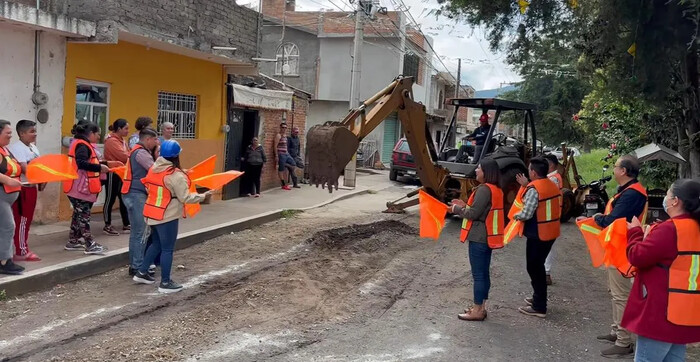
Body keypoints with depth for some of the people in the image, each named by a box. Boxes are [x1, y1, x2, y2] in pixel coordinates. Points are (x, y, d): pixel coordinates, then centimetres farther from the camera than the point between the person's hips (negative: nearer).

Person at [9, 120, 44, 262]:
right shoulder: (16, 148, -15)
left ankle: (24, 249, 21)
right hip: (22, 188, -9)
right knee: (21, 220, -3)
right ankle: (21, 252, 3)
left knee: (27, 220, 13)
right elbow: (24, 169, -24)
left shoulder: (33, 147, 14)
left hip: (32, 186, 9)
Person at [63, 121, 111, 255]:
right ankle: (90, 245, -7)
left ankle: (72, 242, 20)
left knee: (79, 214, 14)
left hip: (82, 187, 11)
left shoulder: (83, 144, 17)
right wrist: (99, 167, -26)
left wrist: (105, 164, 15)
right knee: (83, 215, -8)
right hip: (80, 187, -11)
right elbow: (81, 163, -30)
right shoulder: (82, 145, -16)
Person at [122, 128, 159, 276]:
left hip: (134, 194, 11)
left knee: (137, 231, 14)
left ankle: (134, 264, 20)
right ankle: (137, 267, -6)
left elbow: (151, 170, 17)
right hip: (136, 195, -11)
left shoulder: (138, 151, 20)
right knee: (141, 232, -8)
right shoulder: (141, 153, -13)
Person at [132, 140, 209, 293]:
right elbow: (185, 198, -17)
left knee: (157, 244, 24)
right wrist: (203, 196, -6)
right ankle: (165, 283, 11)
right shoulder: (176, 175, -20)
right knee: (167, 249, 3)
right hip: (167, 216, -8)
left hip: (152, 214, 8)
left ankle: (141, 273, 29)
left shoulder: (153, 169, 4)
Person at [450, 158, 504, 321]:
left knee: (478, 274, -3)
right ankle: (480, 307, 22)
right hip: (487, 237, 10)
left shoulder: (484, 189, -19)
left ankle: (477, 311, 3)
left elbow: (473, 214, -20)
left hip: (479, 238, -10)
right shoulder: (496, 189, 11)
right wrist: (465, 205, 12)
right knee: (484, 273, 14)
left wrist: (457, 209, -3)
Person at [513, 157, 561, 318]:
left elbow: (526, 214, -22)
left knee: (534, 268, 0)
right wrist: (527, 186, 15)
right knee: (539, 266, 21)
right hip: (551, 232, 9)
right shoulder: (553, 186, 8)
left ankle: (539, 307, 5)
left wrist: (516, 215, -2)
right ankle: (538, 298, 33)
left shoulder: (534, 189, -20)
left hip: (537, 234, -9)